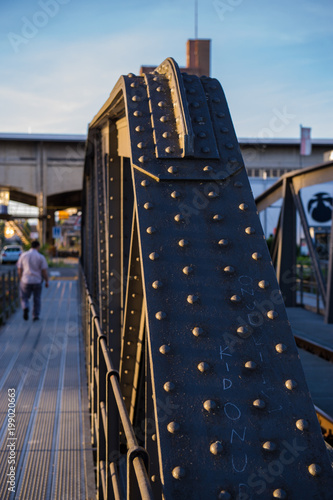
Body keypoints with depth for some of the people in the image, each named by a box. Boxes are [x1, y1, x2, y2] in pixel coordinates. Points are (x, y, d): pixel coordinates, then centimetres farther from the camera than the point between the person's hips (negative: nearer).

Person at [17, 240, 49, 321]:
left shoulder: (23, 255, 0)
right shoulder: (41, 257, -6)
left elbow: (19, 270, 3)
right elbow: (44, 271, -7)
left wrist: (20, 280, 16)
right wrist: (47, 281, 5)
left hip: (26, 281, 1)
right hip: (37, 281, -1)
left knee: (24, 298, 15)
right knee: (36, 299, 15)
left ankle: (25, 308, -13)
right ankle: (35, 316, 16)